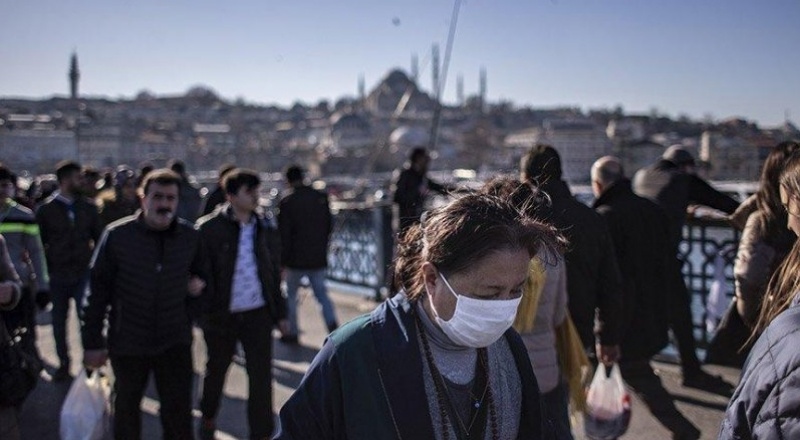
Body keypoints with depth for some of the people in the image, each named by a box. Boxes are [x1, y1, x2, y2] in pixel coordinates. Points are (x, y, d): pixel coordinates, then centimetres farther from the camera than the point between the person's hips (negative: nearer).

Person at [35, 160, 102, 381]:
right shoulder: (45, 209, -2)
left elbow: (98, 238, 10)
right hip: (57, 276, 0)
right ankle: (63, 364, 24)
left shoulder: (88, 207, 3)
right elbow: (39, 243, 2)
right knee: (59, 322, 9)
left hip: (84, 273, 1)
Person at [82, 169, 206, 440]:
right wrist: (92, 342, -7)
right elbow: (98, 290, -8)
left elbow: (200, 275, 13)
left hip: (175, 343, 1)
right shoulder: (117, 235, -12)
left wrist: (188, 316, 2)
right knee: (126, 411, 20)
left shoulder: (190, 236, -4)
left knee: (179, 417, 5)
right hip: (128, 343, -1)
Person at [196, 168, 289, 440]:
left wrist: (280, 313, 10)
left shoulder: (266, 228, 3)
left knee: (262, 376, -1)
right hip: (222, 315, -1)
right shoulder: (210, 228, -9)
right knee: (216, 372, 19)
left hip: (258, 314, 2)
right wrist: (204, 311, -14)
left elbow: (275, 273, 9)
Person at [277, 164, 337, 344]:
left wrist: (283, 261, -3)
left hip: (296, 258, -3)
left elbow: (284, 235, -10)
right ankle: (332, 322, -9)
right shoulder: (321, 198, 1)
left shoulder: (287, 202, -12)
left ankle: (292, 332, 18)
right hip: (318, 257, 3)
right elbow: (330, 226, 8)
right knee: (322, 293, 11)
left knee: (290, 295, 14)